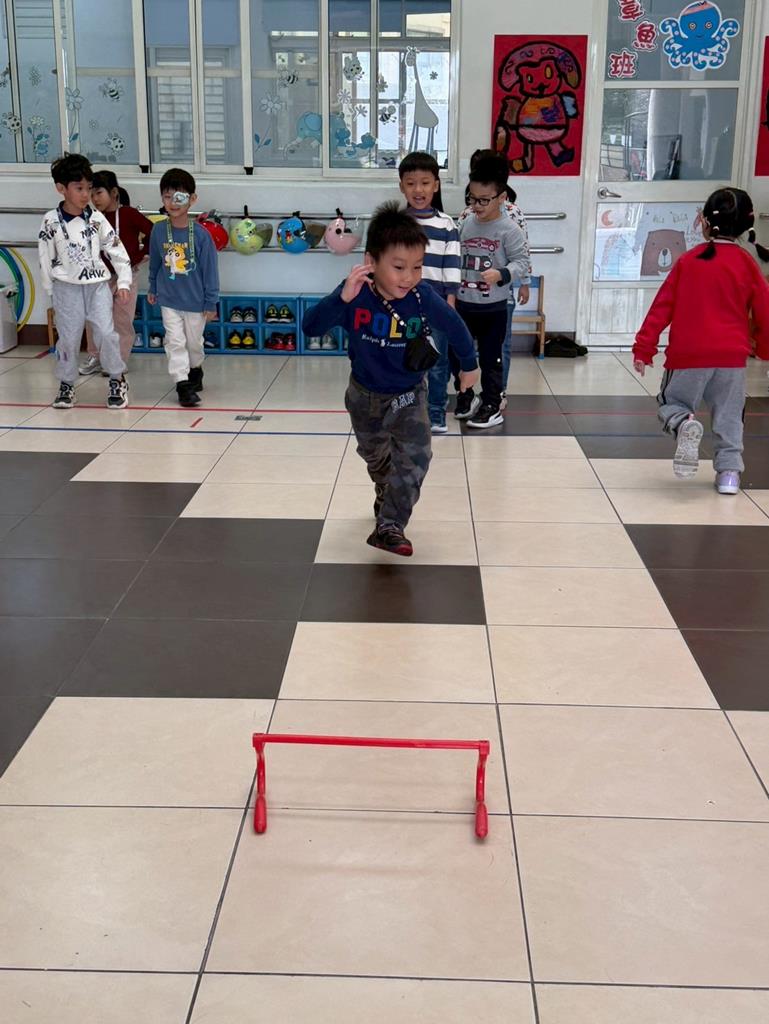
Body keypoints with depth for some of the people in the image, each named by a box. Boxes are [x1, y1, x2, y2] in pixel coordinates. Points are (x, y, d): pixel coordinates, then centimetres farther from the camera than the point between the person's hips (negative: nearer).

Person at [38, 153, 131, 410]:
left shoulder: (96, 218, -2)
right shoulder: (51, 221, -5)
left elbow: (116, 249, 4)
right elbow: (45, 259, 0)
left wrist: (124, 282, 1)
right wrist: (51, 293, 2)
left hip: (97, 285, 1)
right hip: (66, 288, -1)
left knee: (106, 333, -6)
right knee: (68, 337, 4)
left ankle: (117, 380, 11)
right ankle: (66, 384, 20)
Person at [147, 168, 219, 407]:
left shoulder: (200, 234, -15)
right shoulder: (158, 231, -8)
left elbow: (210, 270, -9)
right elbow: (154, 262, 7)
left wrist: (211, 303, -7)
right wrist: (152, 289, 16)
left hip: (195, 300, -1)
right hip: (168, 299, 1)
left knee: (194, 342, 16)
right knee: (175, 342, -4)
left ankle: (195, 370, 42)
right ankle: (182, 384, 1)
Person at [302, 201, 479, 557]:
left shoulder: (424, 299, -25)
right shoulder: (355, 294, -27)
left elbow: (455, 327, -6)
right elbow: (311, 327, -37)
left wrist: (469, 365, 9)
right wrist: (343, 298, -51)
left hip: (408, 396, -1)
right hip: (364, 394, 1)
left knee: (414, 458, -18)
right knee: (374, 455, 25)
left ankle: (389, 526, -10)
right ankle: (387, 496, 55)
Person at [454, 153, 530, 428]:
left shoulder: (509, 230, -12)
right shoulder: (465, 224, 4)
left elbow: (521, 262, -14)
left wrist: (500, 274, -31)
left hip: (493, 307, -5)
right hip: (462, 303, 5)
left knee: (490, 358, 5)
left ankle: (492, 406, 18)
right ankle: (466, 396, 32)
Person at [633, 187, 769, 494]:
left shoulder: (687, 261, -1)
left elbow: (662, 307, -1)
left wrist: (644, 348, 2)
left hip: (688, 355, -1)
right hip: (732, 356, 1)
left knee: (670, 403, 14)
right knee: (728, 417, 14)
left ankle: (683, 424, -17)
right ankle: (728, 472, 11)